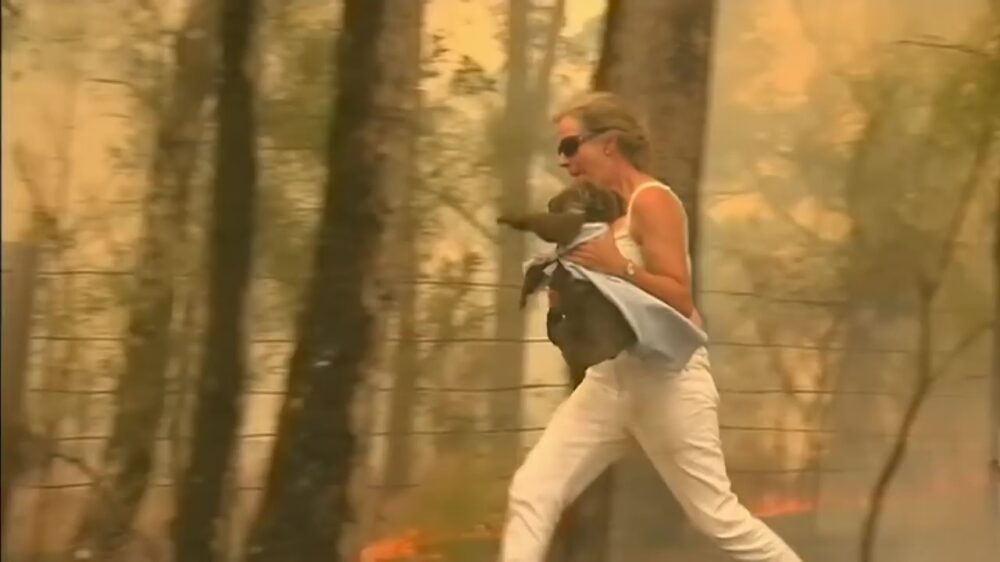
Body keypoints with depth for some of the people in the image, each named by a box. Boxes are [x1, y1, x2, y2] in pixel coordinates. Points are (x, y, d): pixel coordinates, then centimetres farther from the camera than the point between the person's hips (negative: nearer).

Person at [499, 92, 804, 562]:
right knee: (531, 493, -4)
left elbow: (680, 301, -17)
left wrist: (620, 266, -28)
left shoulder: (651, 201, -11)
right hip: (610, 376, 8)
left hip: (667, 377, -8)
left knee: (717, 515, -3)